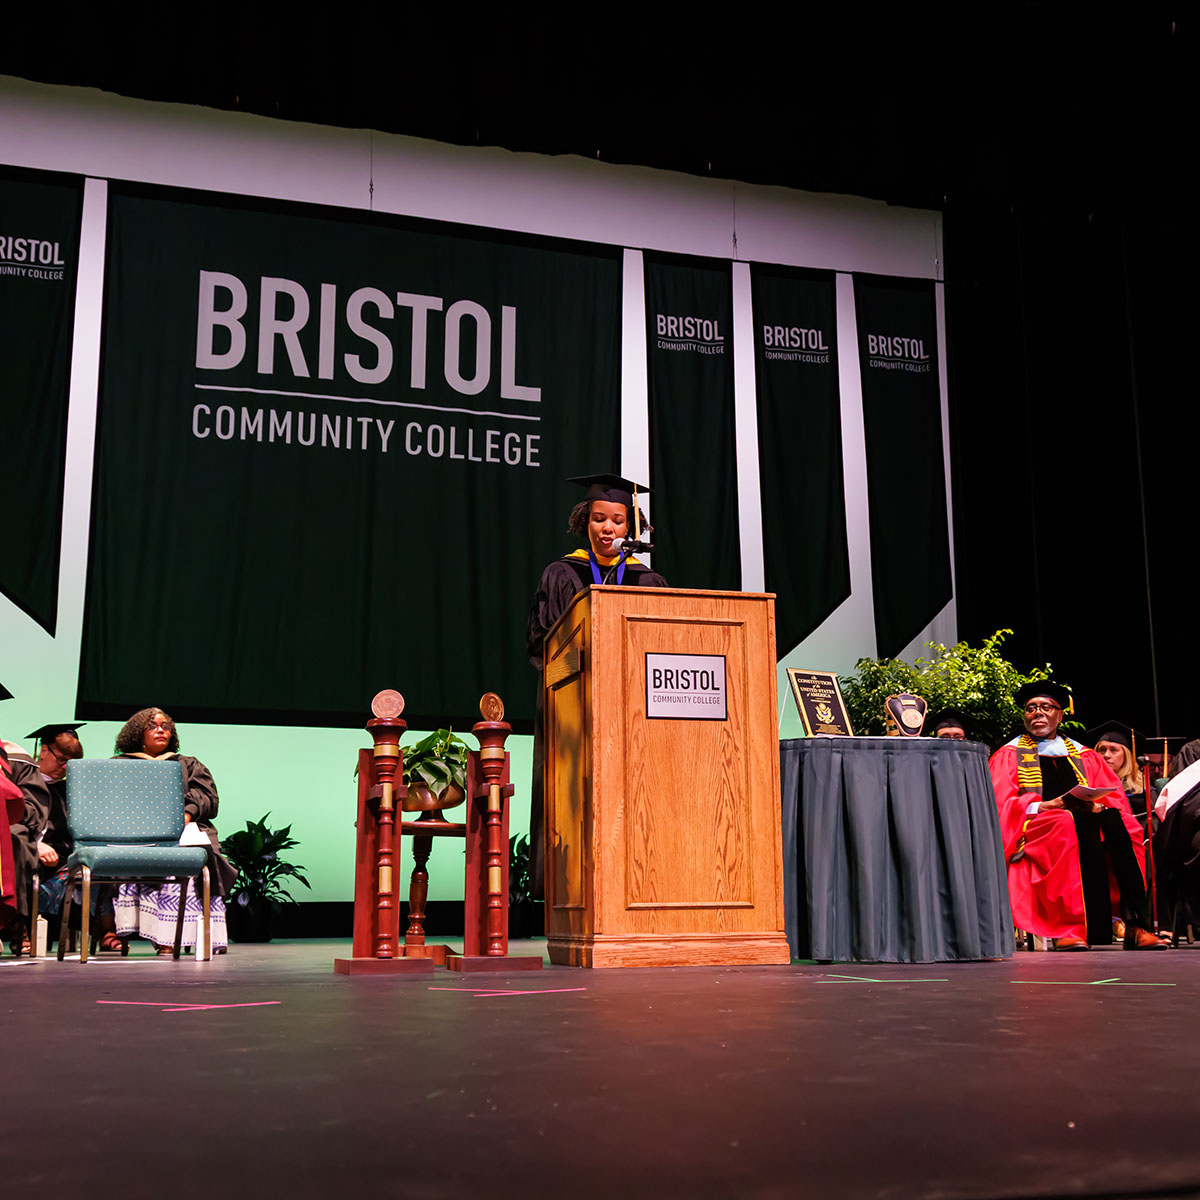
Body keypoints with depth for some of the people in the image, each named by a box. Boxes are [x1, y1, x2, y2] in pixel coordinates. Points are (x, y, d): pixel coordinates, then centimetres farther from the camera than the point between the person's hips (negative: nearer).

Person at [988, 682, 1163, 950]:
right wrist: (1044, 806, -15)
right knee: (1069, 823, -36)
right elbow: (1001, 804, 1)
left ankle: (1136, 923, -35)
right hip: (1035, 827, -3)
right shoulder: (1009, 755, 15)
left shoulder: (1085, 756, 25)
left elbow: (1114, 798, 14)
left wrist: (1095, 805, -9)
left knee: (1113, 821, -30)